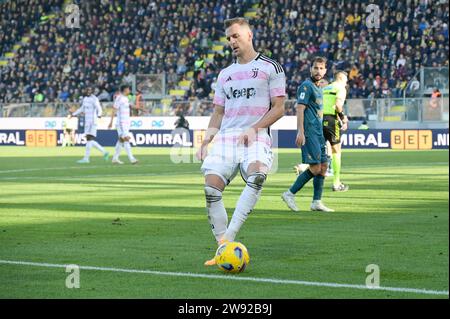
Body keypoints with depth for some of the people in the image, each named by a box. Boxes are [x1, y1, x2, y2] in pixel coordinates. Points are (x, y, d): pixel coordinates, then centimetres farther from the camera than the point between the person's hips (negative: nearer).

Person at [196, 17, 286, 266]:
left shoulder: (270, 67, 7)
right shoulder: (225, 74, 23)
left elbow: (278, 108, 1)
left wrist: (254, 129, -13)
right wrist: (207, 140, 6)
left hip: (256, 137, -5)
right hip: (225, 138, 5)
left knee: (257, 175, -35)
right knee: (211, 186, -16)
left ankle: (229, 236, -39)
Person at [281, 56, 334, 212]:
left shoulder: (318, 88, 20)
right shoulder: (306, 86, -8)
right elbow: (300, 109, -16)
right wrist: (300, 132, -24)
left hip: (318, 133, 9)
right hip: (309, 133, -9)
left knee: (323, 166, 6)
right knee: (315, 168, -13)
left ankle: (317, 202, 10)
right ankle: (290, 194, -4)